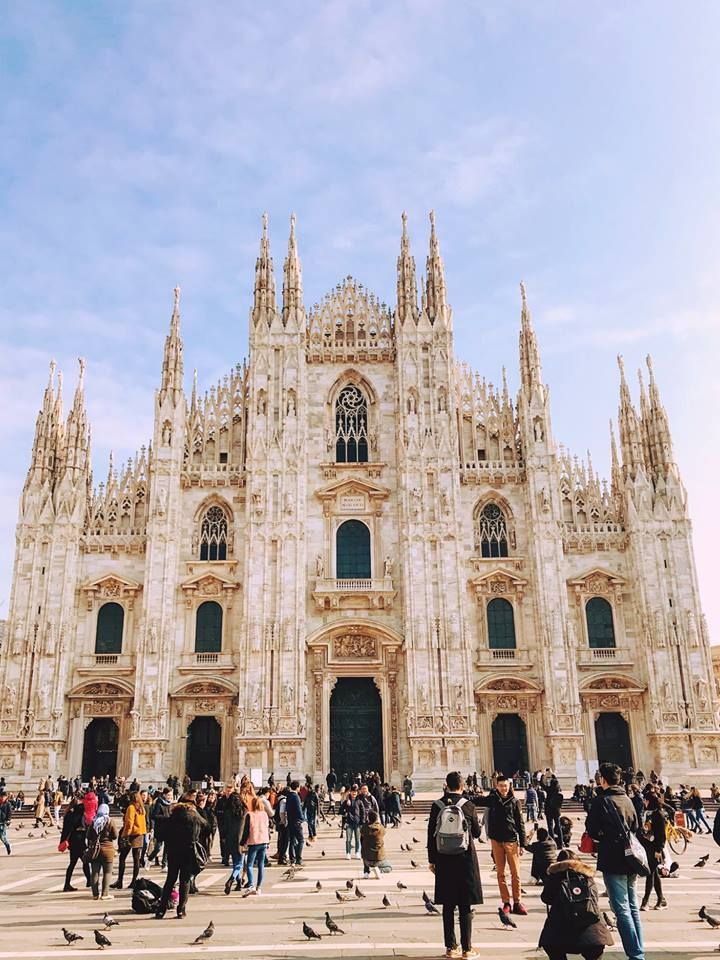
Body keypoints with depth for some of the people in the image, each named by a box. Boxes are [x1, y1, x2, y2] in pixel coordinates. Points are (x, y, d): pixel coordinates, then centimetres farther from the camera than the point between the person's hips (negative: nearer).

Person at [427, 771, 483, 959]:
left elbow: (431, 834, -1)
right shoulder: (468, 806, -8)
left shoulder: (437, 806, -4)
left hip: (444, 860, 2)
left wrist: (432, 859, 7)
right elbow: (477, 832, 3)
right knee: (465, 907, 6)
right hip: (465, 859, -2)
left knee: (448, 906, 10)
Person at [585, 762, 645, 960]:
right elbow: (635, 827, 13)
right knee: (632, 908, 15)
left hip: (613, 862, -7)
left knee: (622, 909, -4)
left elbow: (591, 830, -8)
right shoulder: (627, 799, 8)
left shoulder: (602, 800, -12)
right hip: (630, 859, 7)